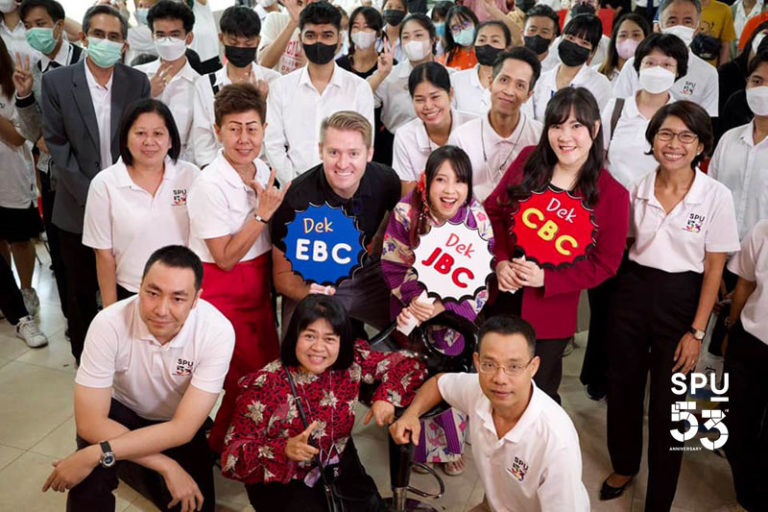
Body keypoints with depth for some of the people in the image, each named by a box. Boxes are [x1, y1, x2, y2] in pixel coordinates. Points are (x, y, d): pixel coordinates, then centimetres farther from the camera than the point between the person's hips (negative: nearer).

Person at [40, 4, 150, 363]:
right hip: (78, 209, 0)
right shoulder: (56, 81, -4)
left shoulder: (138, 82, 1)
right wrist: (92, 196, -13)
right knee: (82, 291, 13)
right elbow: (57, 144, -6)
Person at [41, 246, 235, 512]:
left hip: (179, 424, 3)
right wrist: (165, 466, -30)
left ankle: (127, 467, 18)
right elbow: (90, 422, -25)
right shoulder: (109, 323, -29)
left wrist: (97, 454, -35)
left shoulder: (217, 332, -30)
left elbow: (183, 428, -28)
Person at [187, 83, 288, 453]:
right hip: (222, 294, -7)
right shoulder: (210, 185, -20)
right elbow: (226, 258, -19)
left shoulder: (262, 171, 1)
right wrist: (262, 213, -22)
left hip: (258, 288, 7)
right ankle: (218, 447, 25)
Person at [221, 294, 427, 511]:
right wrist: (284, 449, -35)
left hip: (336, 470, 4)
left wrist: (387, 397, -20)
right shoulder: (265, 386, -21)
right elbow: (232, 457, -19)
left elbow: (408, 364, -2)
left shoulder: (352, 363, -12)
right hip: (281, 483, -3)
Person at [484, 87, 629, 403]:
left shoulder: (612, 194, -11)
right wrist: (500, 261, -12)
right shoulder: (528, 161, -3)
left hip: (549, 314, -3)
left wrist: (546, 279, -19)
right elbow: (493, 209, 4)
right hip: (500, 299, 3)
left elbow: (606, 262, -7)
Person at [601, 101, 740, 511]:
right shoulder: (638, 189, -1)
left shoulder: (716, 196, -9)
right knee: (622, 389, 15)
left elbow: (714, 269, -7)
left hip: (681, 300, -3)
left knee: (667, 406, 5)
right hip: (633, 292, 3)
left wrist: (696, 332, -9)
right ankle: (623, 466, 42)